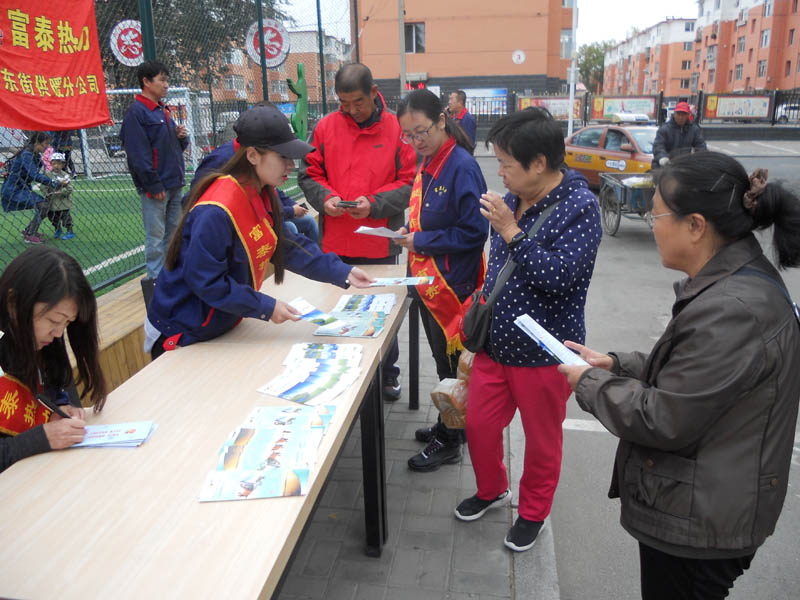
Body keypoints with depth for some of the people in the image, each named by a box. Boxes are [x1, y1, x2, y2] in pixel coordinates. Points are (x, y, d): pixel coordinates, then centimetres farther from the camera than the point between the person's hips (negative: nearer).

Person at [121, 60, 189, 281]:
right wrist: (154, 186, -18)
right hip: (155, 187, -9)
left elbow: (175, 146, 24)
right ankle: (155, 279, 6)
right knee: (155, 237, -2)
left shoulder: (163, 110, 17)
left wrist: (181, 137, 2)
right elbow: (138, 154, -17)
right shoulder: (136, 112, -10)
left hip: (175, 184, 9)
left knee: (174, 232, 15)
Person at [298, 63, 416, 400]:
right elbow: (308, 174, 7)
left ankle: (387, 374, 32)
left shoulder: (396, 129, -5)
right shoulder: (326, 127, 2)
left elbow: (410, 182, -6)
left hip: (381, 245, -2)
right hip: (335, 245, 2)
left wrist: (374, 203, -19)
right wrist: (325, 197, -13)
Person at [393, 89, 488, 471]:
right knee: (443, 360, 21)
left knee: (452, 364, 6)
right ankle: (450, 425, 38)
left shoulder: (462, 167, -18)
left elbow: (474, 233, -21)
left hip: (451, 284, -9)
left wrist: (421, 242, -17)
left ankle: (448, 443, 22)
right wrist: (410, 232, 1)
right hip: (428, 280, 9)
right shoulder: (428, 163, 9)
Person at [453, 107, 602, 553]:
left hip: (543, 354, -6)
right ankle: (492, 490, 45)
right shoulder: (514, 200, 4)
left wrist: (511, 231, -27)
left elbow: (559, 276, -29)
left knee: (541, 441, 14)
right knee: (479, 425, 17)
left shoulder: (579, 207, -18)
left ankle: (533, 512, 39)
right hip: (496, 344, 7)